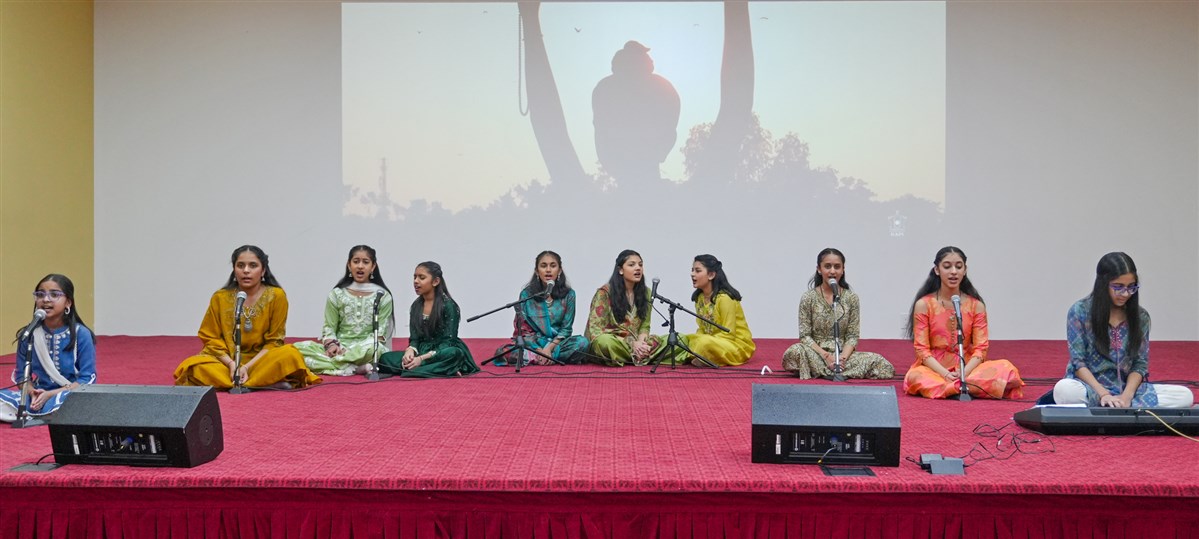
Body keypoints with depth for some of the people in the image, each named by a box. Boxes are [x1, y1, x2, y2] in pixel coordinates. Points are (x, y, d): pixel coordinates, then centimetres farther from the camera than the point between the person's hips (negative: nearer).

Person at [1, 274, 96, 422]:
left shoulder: (81, 334, -7)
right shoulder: (28, 334, 4)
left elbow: (87, 379, -9)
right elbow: (21, 375, 7)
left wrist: (50, 394, -18)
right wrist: (33, 393, -15)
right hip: (37, 397, 3)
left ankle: (30, 414, -16)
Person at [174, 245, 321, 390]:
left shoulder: (276, 296, -6)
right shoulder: (220, 298, -1)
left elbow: (274, 341, -5)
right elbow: (211, 338, 1)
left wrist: (248, 366, -18)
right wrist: (231, 364, -16)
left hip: (261, 360, -2)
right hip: (228, 361, 2)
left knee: (290, 354, -32)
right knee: (194, 366, -28)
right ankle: (267, 383, -26)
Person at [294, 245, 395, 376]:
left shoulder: (383, 296, 6)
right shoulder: (337, 294, 12)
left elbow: (380, 331, -1)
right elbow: (329, 327, 10)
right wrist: (331, 344, -14)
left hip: (366, 350, -3)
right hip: (339, 348, 3)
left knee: (372, 346, -40)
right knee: (300, 348, -24)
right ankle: (356, 368, -31)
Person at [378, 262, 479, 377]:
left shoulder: (448, 305, -8)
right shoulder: (416, 306, 10)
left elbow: (448, 342, -13)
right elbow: (414, 339, 8)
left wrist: (422, 358, -24)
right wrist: (410, 351, -16)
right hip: (422, 351, 6)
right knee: (385, 359, -19)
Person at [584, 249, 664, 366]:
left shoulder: (645, 292, 9)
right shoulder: (605, 292, -5)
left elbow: (644, 326, 10)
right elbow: (596, 328, -11)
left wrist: (640, 342, -16)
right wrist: (632, 343, -21)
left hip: (636, 343, 4)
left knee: (656, 340, -21)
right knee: (605, 341, -38)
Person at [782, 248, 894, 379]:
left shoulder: (851, 298, 4)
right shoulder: (808, 298, -1)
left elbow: (852, 336, 2)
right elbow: (805, 335, -4)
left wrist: (843, 358, -17)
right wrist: (826, 356, -19)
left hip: (843, 353, 3)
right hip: (816, 353, -3)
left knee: (882, 365, -22)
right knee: (794, 352, -36)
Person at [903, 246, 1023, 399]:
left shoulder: (976, 305, 3)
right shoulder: (924, 305, -3)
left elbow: (980, 348, -2)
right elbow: (922, 349, -8)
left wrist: (964, 373, -22)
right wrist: (945, 374, -24)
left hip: (967, 368, 2)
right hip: (934, 368, -2)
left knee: (1006, 369, -24)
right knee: (916, 378, -37)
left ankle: (950, 388, -19)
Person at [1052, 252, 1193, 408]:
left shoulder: (1140, 316, 5)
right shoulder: (1080, 311, -5)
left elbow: (1140, 363, 3)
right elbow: (1078, 362, -8)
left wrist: (1126, 395, -15)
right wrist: (1103, 394, -21)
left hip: (1125, 388, 5)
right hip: (1089, 386, -4)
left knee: (1185, 396, -19)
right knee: (1064, 390, -39)